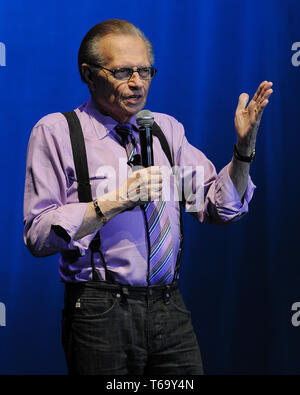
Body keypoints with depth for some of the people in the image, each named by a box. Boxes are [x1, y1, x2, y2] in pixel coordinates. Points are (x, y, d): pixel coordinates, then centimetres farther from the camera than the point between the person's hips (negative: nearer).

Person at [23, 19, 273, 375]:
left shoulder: (167, 129, 12)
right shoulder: (56, 132, -2)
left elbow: (220, 208, 9)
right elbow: (38, 235, -10)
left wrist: (244, 147, -5)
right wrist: (116, 201, -17)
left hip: (170, 309, 4)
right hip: (101, 314, -4)